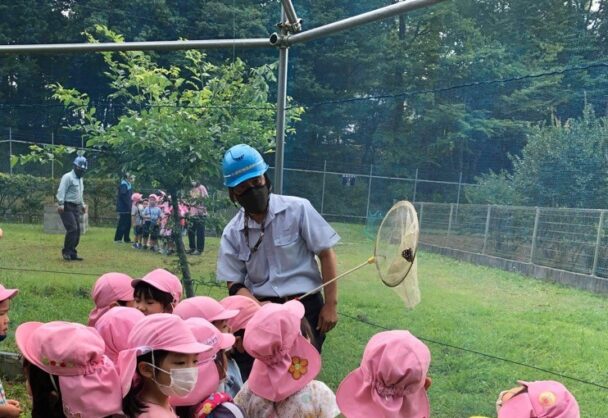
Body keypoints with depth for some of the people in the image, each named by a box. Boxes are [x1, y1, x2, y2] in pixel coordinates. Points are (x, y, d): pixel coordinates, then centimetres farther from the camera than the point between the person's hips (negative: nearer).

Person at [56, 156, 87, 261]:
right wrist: (60, 204, -29)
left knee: (77, 231, 6)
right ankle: (66, 252, -6)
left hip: (76, 208, 9)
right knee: (72, 229, -16)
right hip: (67, 207, -9)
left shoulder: (80, 179, 19)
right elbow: (61, 191, -19)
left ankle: (72, 253, 13)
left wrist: (82, 204, 30)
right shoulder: (68, 177, -10)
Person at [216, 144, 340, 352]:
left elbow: (326, 254, -3)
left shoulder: (298, 209, -7)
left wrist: (331, 305, -7)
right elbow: (234, 283, 3)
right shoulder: (232, 233, 1)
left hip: (305, 306, -2)